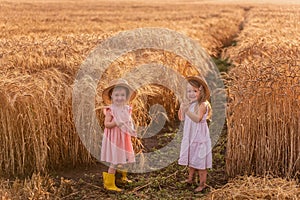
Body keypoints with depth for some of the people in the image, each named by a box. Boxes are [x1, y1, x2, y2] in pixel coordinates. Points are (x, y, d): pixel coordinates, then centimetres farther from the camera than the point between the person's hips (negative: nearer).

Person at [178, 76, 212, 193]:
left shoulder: (202, 105, -17)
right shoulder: (189, 104, 6)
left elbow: (197, 118, -32)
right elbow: (183, 119, 11)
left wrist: (187, 111, -43)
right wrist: (182, 109, -3)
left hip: (199, 137, -8)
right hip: (189, 136, 8)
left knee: (200, 160, -2)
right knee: (191, 158, 20)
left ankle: (202, 183, 7)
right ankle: (190, 178, 35)